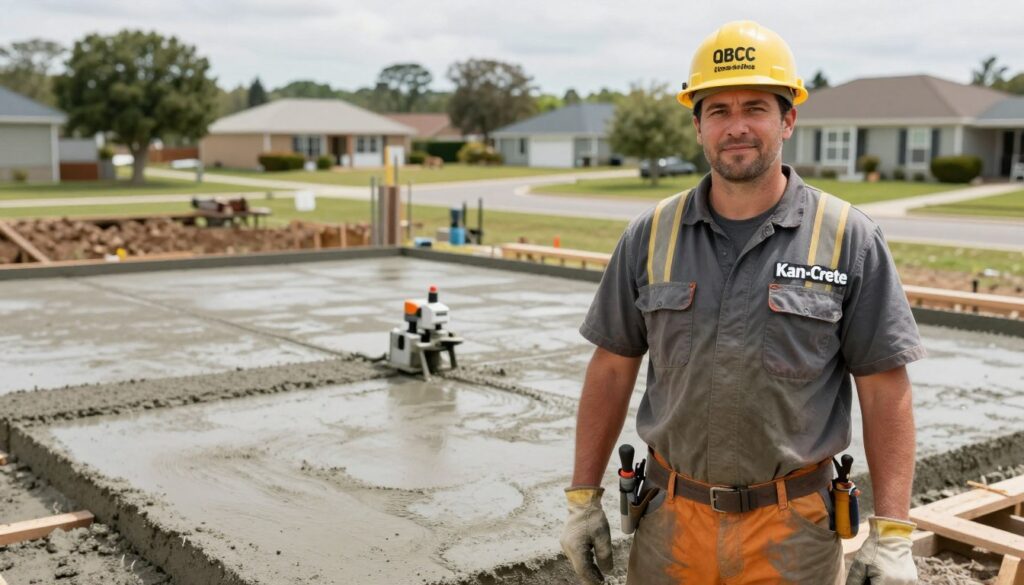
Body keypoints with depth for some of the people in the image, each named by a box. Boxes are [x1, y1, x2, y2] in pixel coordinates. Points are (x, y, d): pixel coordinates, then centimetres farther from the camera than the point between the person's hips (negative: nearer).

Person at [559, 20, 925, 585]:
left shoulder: (849, 239, -6)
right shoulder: (651, 236, 0)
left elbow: (884, 390, -5)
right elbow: (612, 370, 4)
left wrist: (893, 535, -9)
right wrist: (583, 498, 4)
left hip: (792, 531, -1)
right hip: (671, 522, 2)